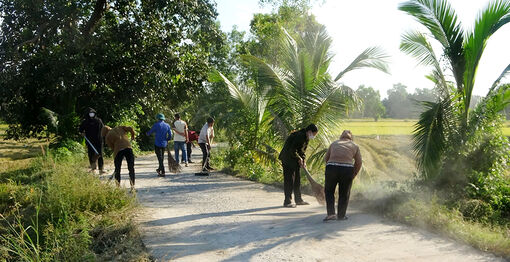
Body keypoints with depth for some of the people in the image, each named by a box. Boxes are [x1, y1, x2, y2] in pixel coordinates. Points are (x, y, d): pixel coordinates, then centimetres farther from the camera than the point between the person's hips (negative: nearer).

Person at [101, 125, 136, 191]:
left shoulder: (107, 137, 13)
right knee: (131, 168, 7)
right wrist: (133, 136, 26)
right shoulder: (120, 128, 20)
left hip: (118, 150, -2)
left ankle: (118, 186, 13)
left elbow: (112, 147, 10)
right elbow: (130, 129, 10)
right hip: (128, 148, 2)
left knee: (117, 170, 13)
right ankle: (132, 186, 0)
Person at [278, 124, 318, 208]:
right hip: (288, 159, -10)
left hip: (295, 160, 10)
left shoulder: (306, 138, 9)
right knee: (289, 180, -8)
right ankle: (287, 202, -3)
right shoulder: (299, 136, -23)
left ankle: (298, 200, 24)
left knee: (297, 179, 14)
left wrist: (303, 161, 0)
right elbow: (292, 150, -26)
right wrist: (299, 159, -14)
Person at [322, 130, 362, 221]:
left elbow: (326, 158, 22)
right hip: (347, 169, 0)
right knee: (344, 193, 16)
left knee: (329, 191, 18)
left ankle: (331, 213, 8)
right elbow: (358, 163, 15)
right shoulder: (355, 146, 18)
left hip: (331, 168, 0)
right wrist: (353, 175, 25)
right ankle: (341, 215, 23)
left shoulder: (334, 143, 20)